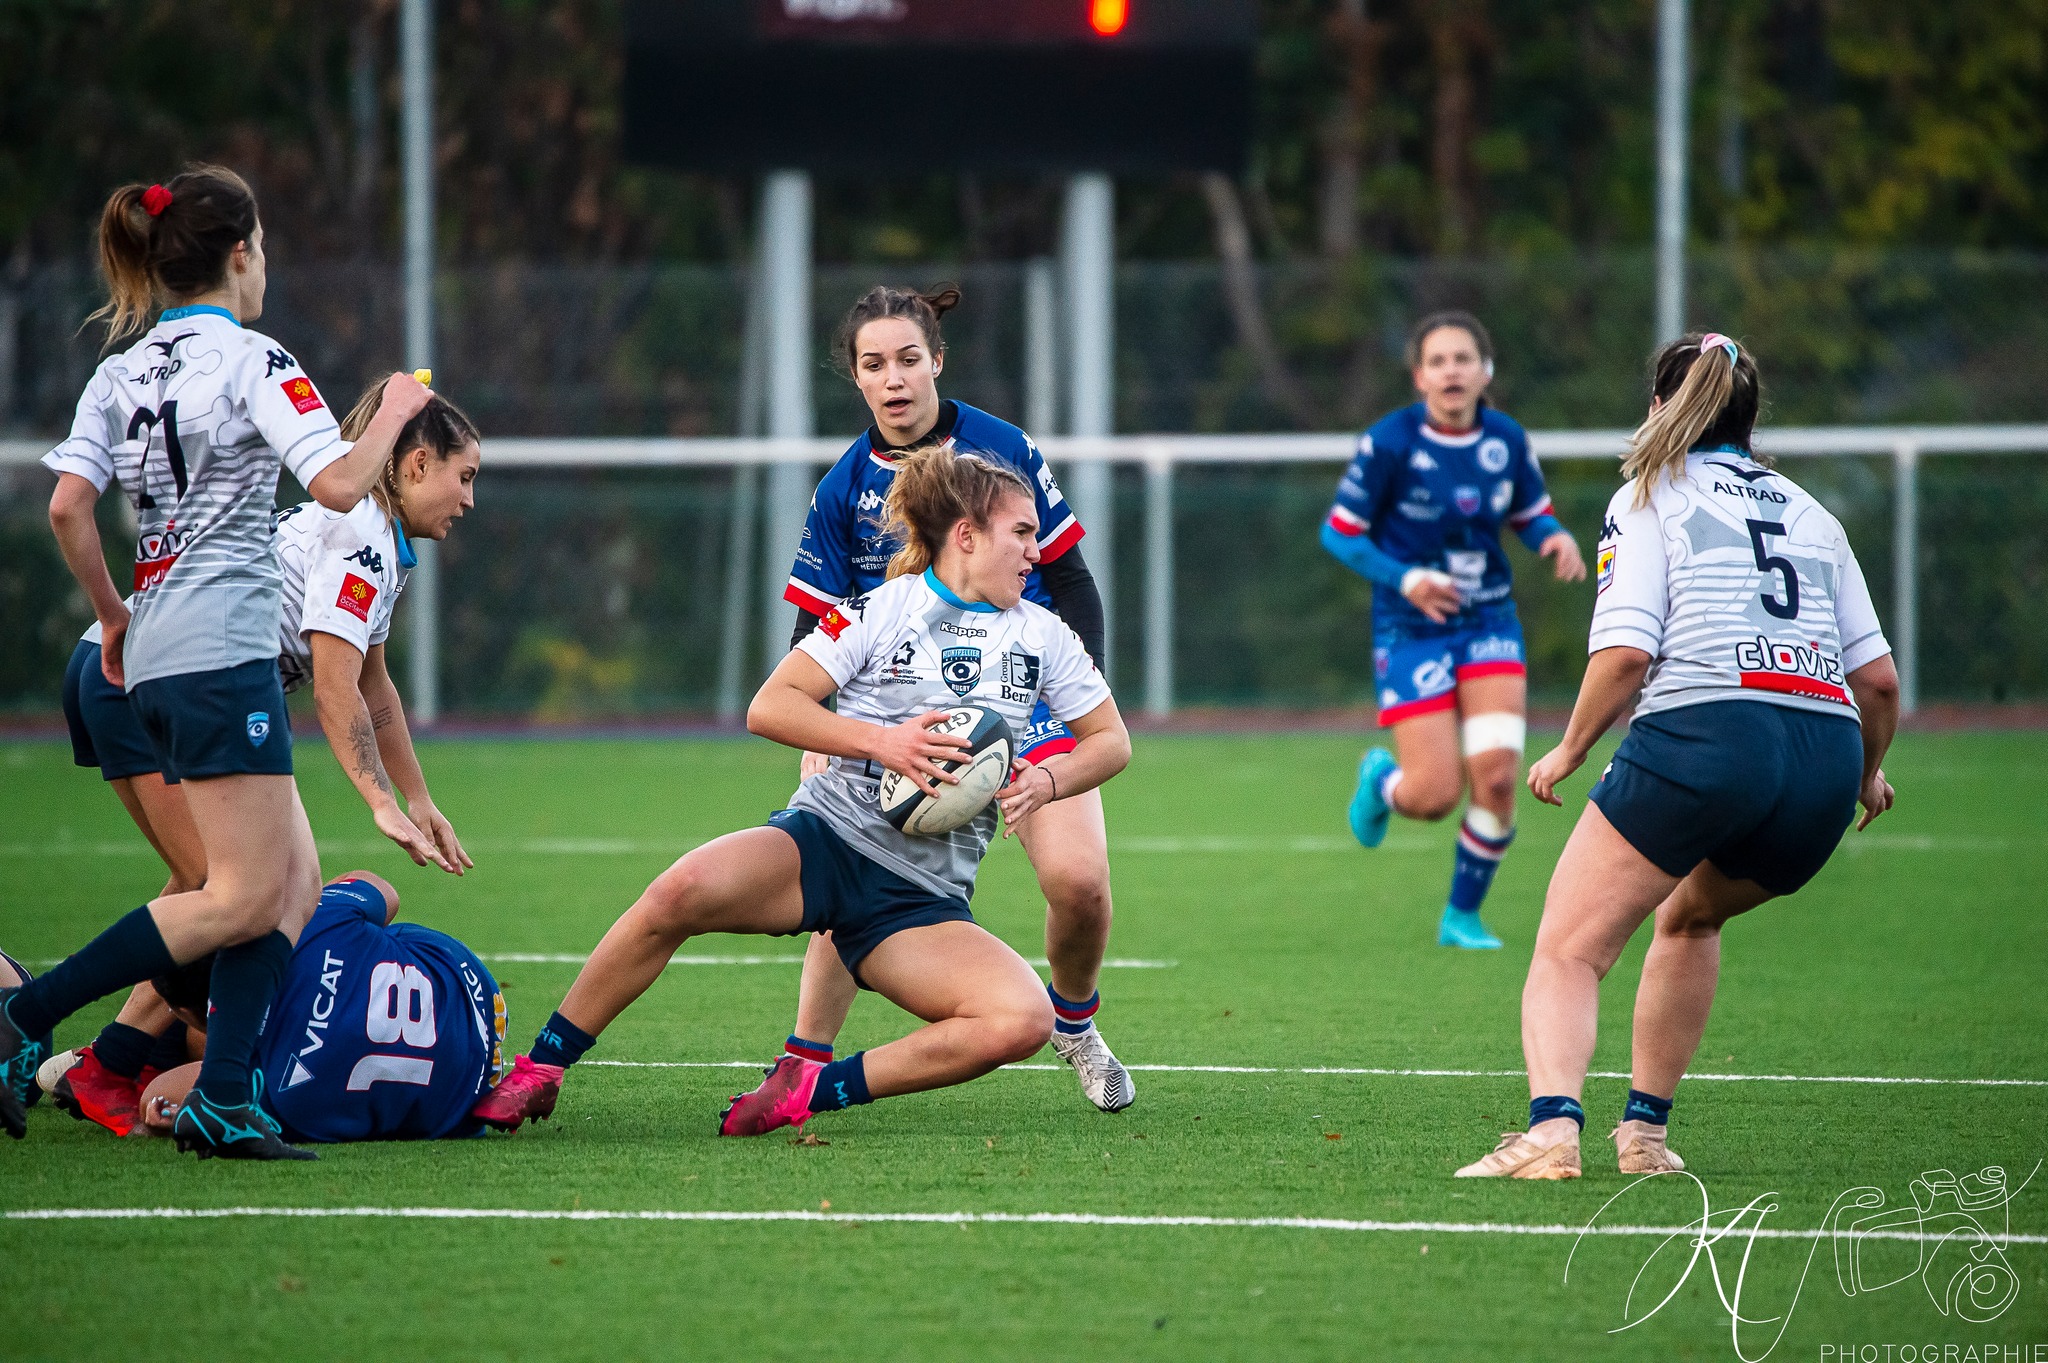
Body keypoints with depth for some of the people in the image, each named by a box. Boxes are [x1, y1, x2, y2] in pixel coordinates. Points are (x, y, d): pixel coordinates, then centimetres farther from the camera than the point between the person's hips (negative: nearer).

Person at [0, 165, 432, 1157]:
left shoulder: (120, 374, 13)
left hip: (155, 664, 9)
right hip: (223, 654, -9)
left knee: (295, 878, 10)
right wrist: (393, 411, 2)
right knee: (243, 897, -7)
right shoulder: (251, 361, -8)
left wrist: (114, 617, 16)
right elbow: (340, 486, -15)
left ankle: (221, 1100, 0)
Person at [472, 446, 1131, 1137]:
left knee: (1023, 1021, -27)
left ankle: (811, 1091, -17)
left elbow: (1110, 741, 20)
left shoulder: (1043, 636, 11)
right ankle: (537, 1073, -18)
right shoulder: (881, 610, 1)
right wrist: (880, 740, -17)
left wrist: (1045, 781, -1)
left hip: (921, 900, 3)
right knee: (681, 892, -35)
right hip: (825, 839, -3)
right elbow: (769, 706, -4)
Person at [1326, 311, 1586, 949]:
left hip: (1489, 622, 3)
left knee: (1496, 776, -13)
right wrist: (1403, 579, -23)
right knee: (1436, 795, -9)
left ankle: (1462, 915, 10)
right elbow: (1339, 533, -8)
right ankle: (1381, 780, 31)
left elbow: (1531, 514, 13)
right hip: (1412, 630, -3)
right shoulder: (1389, 442, -15)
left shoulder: (1506, 439, -3)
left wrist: (1556, 538, -11)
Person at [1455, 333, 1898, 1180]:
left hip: (1703, 730, -6)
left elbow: (1625, 651, -4)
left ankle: (1551, 1126, -29)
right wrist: (1868, 773, 37)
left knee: (1568, 949, -5)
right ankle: (1644, 1131, 27)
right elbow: (1878, 678, 19)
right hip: (1825, 756, 6)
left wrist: (1570, 750, 9)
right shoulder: (1810, 513, 25)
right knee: (1691, 917, 32)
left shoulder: (1652, 498, 11)